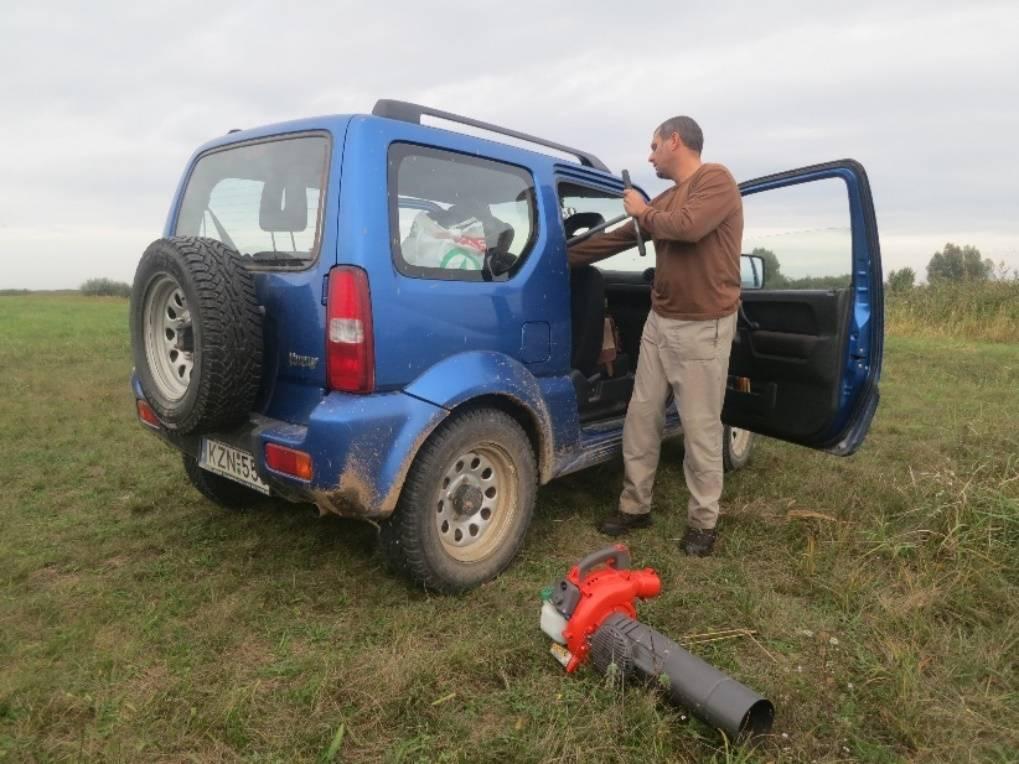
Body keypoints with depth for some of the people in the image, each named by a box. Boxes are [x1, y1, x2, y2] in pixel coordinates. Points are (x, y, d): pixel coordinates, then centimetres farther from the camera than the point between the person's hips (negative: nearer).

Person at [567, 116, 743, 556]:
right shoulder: (665, 200, 15)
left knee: (700, 429, 0)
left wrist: (643, 212, -7)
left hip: (703, 327, -8)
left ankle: (703, 521, 16)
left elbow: (688, 227, -26)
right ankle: (635, 506, 24)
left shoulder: (716, 179, -8)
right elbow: (617, 238, 22)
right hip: (659, 322, 8)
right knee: (641, 419, 10)